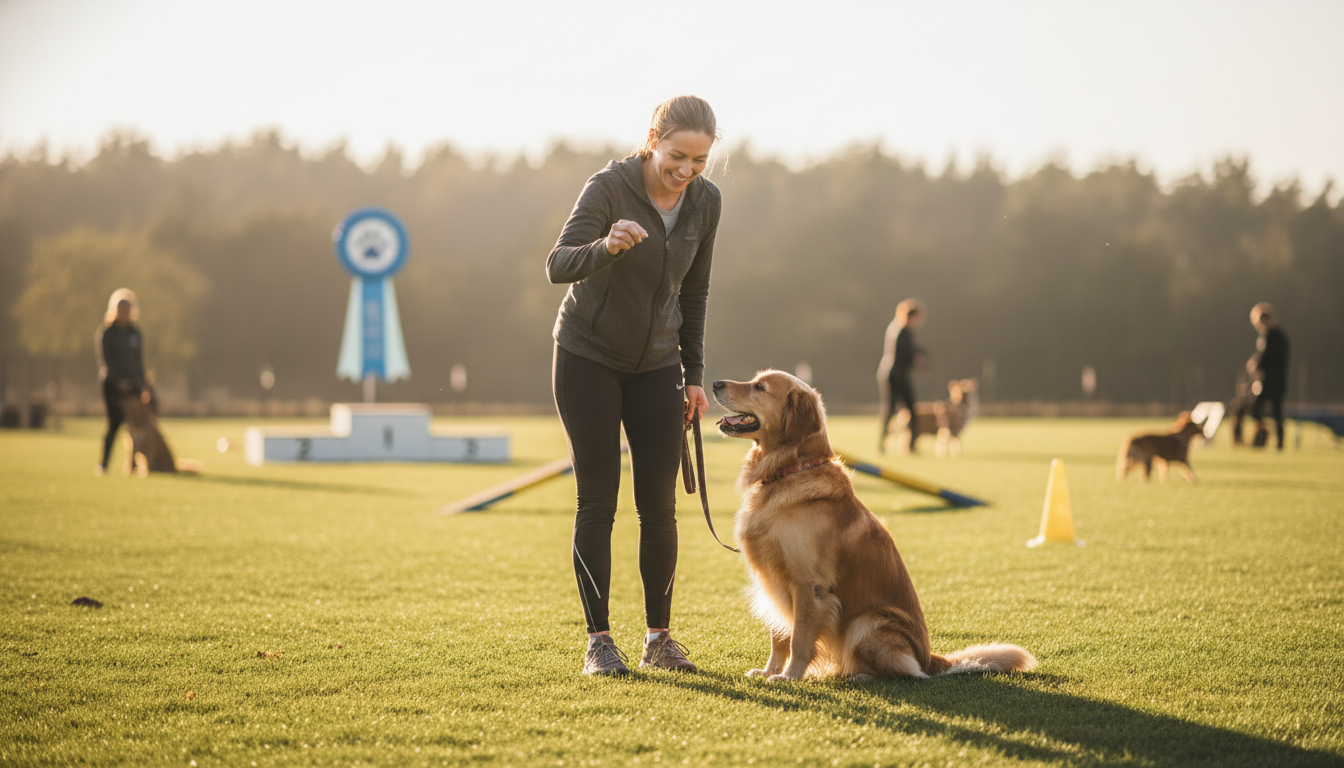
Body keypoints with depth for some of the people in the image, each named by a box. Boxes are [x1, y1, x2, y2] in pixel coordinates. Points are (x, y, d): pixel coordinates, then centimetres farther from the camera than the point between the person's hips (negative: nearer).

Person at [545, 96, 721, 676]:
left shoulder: (704, 202, -5)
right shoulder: (609, 187, -21)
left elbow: (694, 291, 8)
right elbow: (558, 265, -34)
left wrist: (693, 376, 7)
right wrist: (607, 245, -54)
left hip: (656, 366, 4)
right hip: (588, 360, -4)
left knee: (659, 506, 1)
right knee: (597, 502, -4)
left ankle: (659, 636, 11)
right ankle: (598, 640, 3)